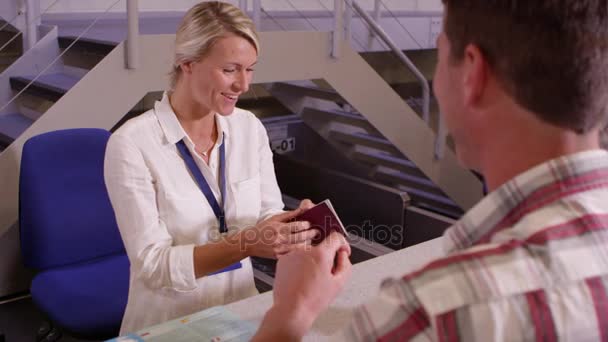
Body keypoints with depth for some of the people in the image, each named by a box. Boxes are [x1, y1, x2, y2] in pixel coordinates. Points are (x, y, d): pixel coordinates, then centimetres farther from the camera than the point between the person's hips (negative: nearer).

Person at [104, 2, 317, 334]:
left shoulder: (250, 128, 0)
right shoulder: (131, 144, -16)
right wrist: (245, 244, -29)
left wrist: (295, 225, -17)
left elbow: (269, 218, 3)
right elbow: (151, 265, -18)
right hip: (168, 323, -4)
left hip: (240, 311, 5)